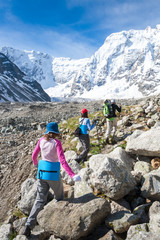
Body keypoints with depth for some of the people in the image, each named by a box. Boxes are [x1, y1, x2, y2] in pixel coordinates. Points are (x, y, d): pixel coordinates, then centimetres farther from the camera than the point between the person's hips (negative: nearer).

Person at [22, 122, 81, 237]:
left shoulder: (41, 140, 2)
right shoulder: (57, 142, -13)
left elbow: (34, 155, 13)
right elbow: (62, 161, -21)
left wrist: (36, 163, 35)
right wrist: (72, 175, -24)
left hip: (42, 172, 4)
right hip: (53, 173, -4)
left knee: (40, 200, 13)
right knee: (59, 197, 20)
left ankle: (29, 225, 5)